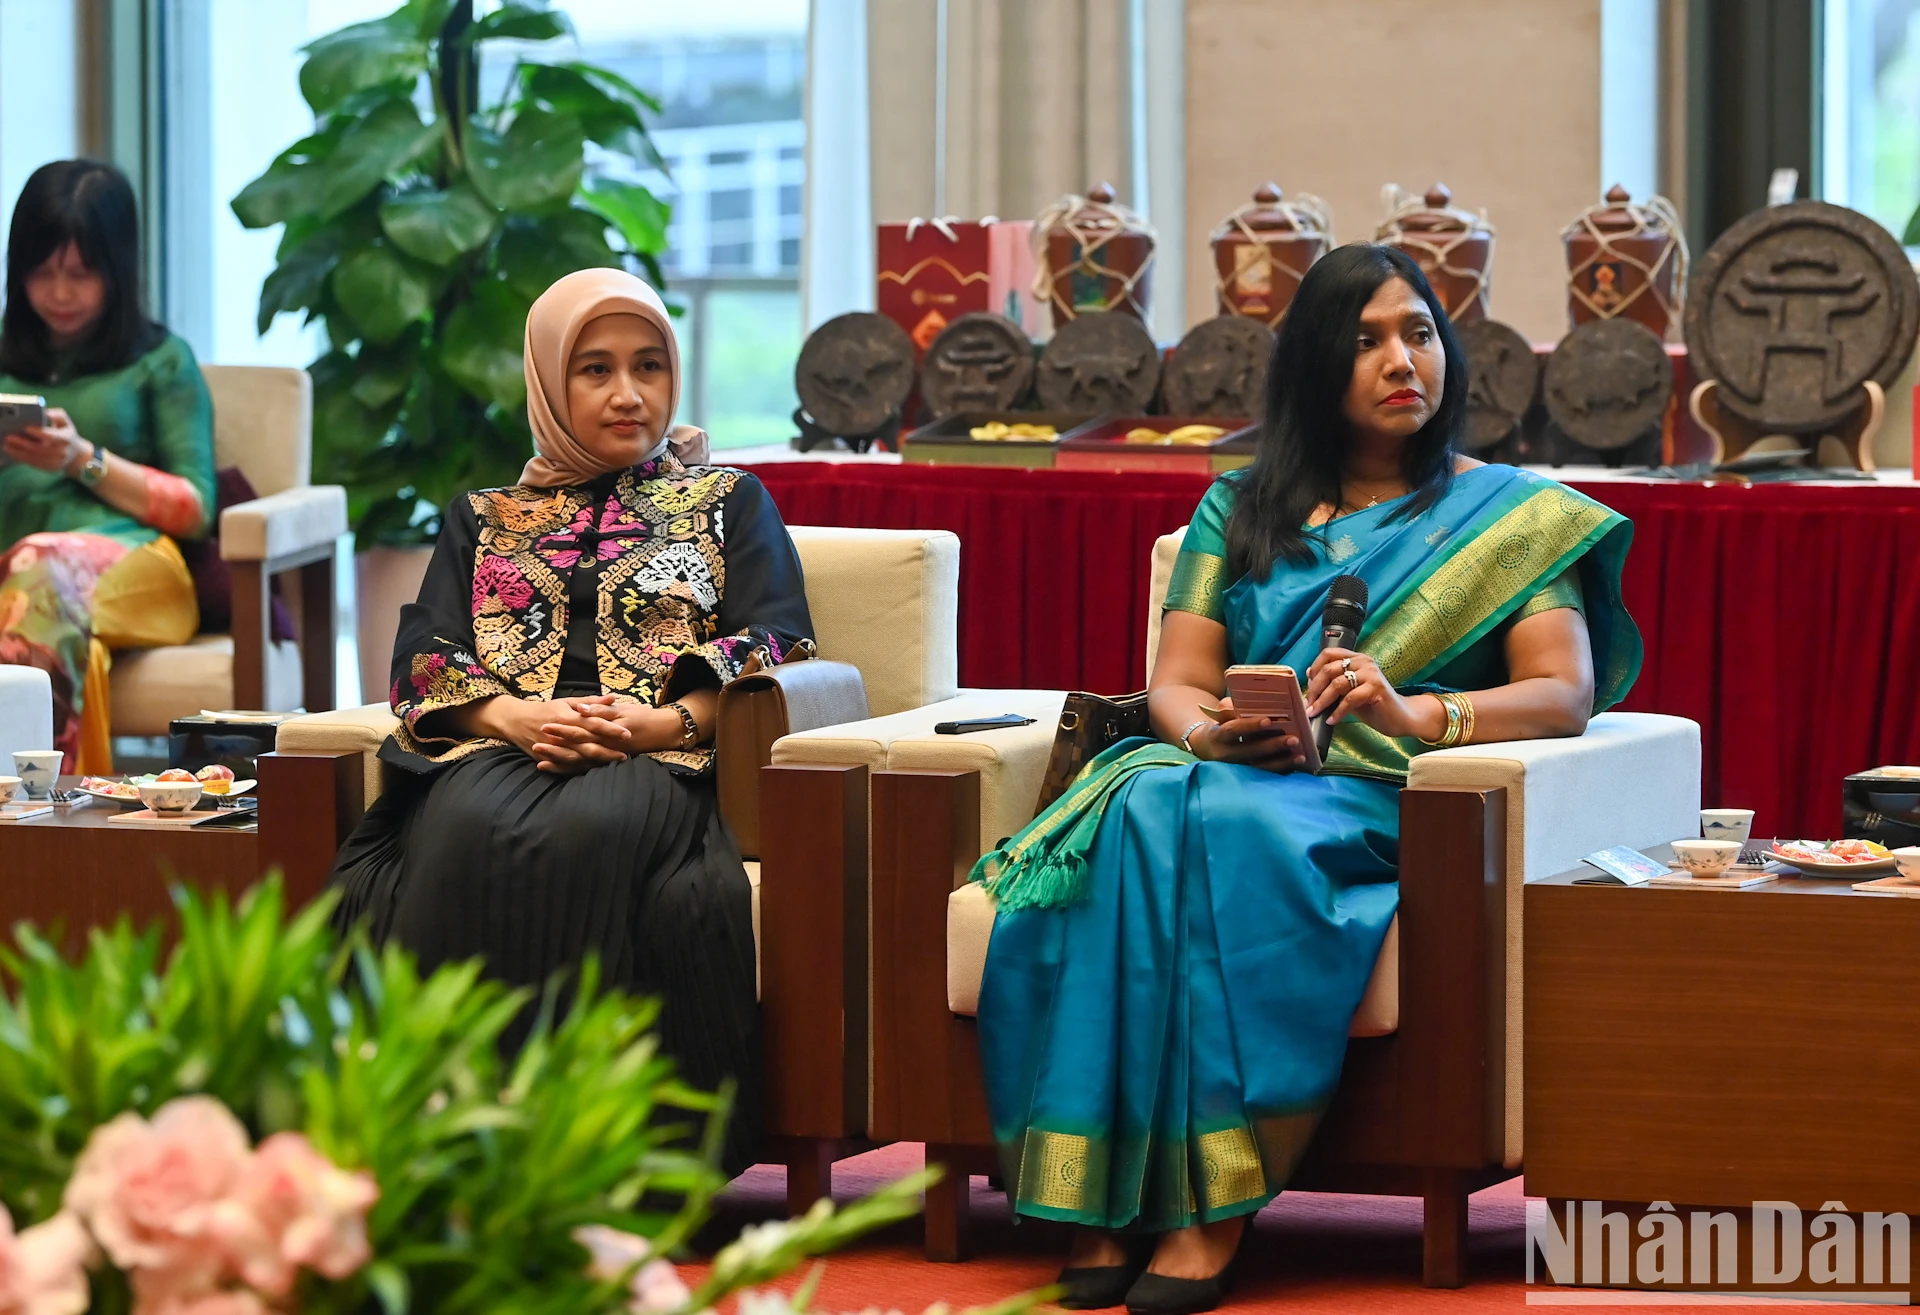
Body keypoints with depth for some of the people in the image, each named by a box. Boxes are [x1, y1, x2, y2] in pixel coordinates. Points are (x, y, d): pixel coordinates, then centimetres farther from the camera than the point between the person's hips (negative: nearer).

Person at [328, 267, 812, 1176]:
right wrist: (516, 718, -10)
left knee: (591, 834, -39)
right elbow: (425, 656, 14)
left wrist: (665, 722, -11)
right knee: (470, 833, -36)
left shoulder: (728, 503, 24)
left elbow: (776, 647, 8)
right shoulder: (483, 520, 29)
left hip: (659, 759, -2)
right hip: (499, 750, 2)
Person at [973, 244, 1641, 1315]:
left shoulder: (1506, 514, 13)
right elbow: (1177, 683, 14)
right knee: (1144, 808, -34)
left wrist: (1416, 713, -20)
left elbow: (1565, 695, -1)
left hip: (1381, 807, -3)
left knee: (1232, 829, -37)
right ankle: (1111, 1199, -37)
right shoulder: (1241, 509, 22)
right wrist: (1206, 731, -12)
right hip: (1230, 777, 3)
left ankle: (1215, 1207, -40)